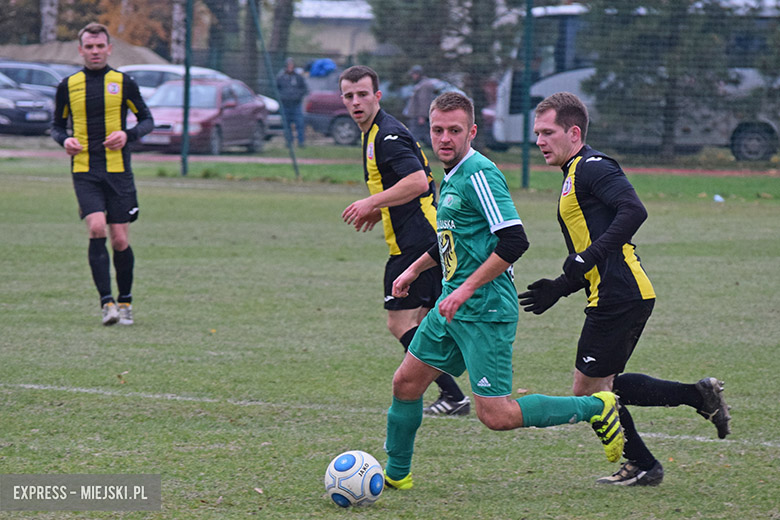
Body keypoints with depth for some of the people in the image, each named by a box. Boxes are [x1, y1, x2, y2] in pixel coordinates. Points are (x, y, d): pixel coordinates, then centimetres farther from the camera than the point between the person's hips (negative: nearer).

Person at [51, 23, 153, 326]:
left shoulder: (123, 83, 3)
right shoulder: (68, 85, 7)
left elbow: (147, 120, 9)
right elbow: (57, 124, 18)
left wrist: (127, 135, -11)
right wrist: (65, 139, -5)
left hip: (118, 170, 0)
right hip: (84, 172, 0)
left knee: (120, 240, 0)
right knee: (96, 228, -19)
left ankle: (125, 302, 19)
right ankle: (107, 302, -19)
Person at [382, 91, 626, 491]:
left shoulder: (479, 174, -17)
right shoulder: (451, 177, 13)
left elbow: (514, 242, -23)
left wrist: (465, 289, -22)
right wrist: (415, 269, 34)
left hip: (485, 311, -9)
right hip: (452, 307, 9)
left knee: (495, 415, -9)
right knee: (405, 383, 12)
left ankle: (596, 408, 3)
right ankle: (395, 474, 27)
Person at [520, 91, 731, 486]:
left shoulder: (592, 167, -10)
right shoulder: (575, 176, 22)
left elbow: (634, 211, -26)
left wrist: (588, 258, -28)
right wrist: (558, 289, 19)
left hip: (618, 297, -10)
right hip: (621, 294, 10)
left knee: (590, 389, -2)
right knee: (603, 386, 16)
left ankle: (642, 465, 9)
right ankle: (700, 396, 15)